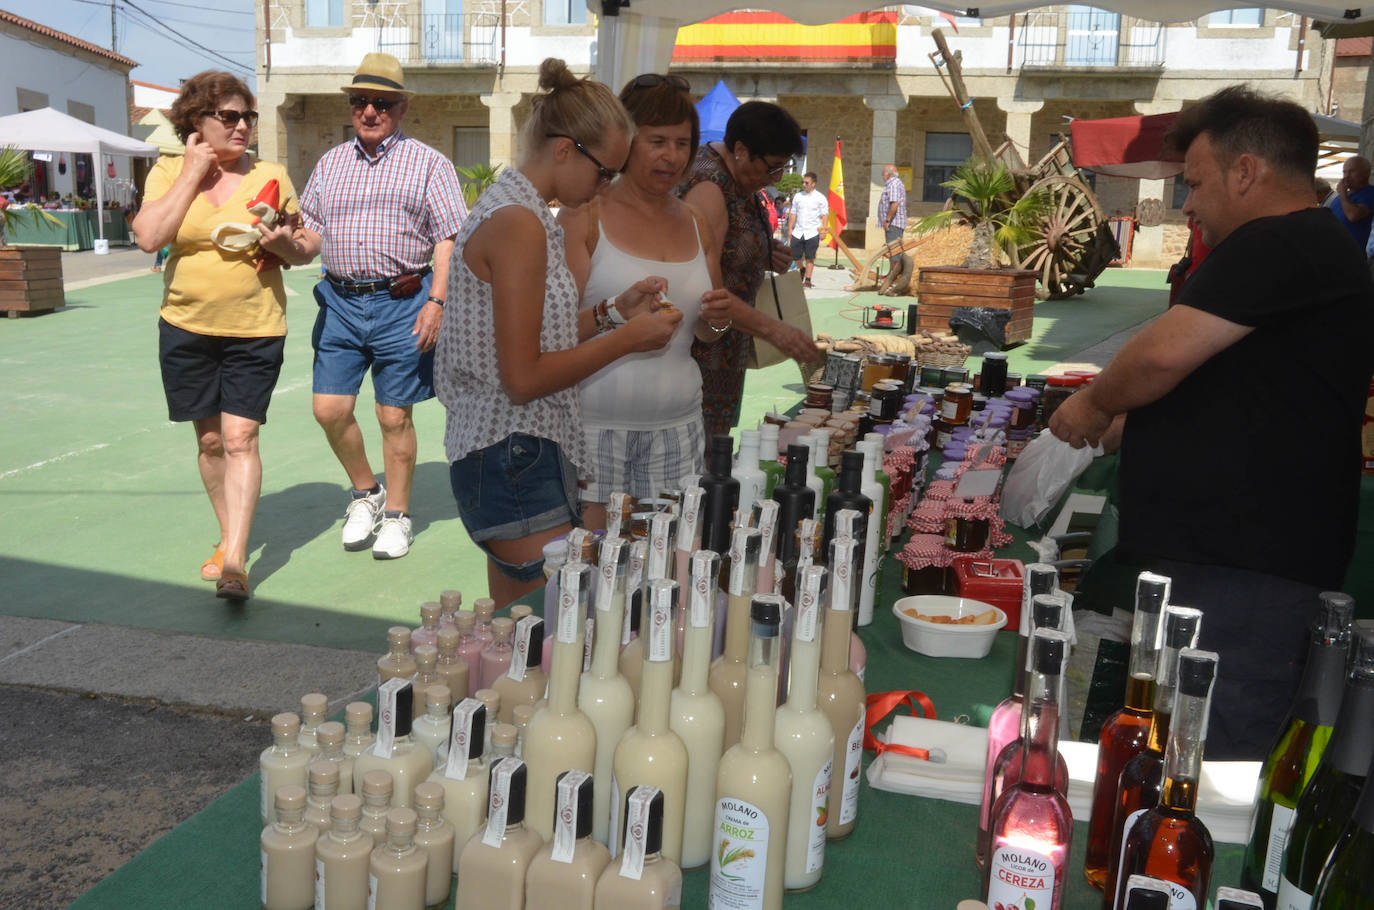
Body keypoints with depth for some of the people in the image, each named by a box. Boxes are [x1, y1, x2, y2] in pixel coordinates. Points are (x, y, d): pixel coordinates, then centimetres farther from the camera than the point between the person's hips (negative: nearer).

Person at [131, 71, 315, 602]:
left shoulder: (270, 176, 1)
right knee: (209, 438, 11)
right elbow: (149, 237, -14)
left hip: (254, 328, -2)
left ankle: (234, 562, -11)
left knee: (240, 438, -10)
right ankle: (229, 537, 29)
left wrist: (285, 244, -16)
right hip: (186, 325, 2)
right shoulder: (169, 171, 2)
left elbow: (306, 250, 7)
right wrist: (193, 175, -11)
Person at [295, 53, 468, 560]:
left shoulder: (428, 164, 4)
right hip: (340, 300, 4)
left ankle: (396, 514, 18)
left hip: (401, 303, -4)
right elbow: (311, 233, 18)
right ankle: (365, 492, 23)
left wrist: (437, 301, -13)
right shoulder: (330, 163, 17)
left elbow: (450, 239, -3)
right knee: (330, 409, -1)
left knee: (395, 417, 2)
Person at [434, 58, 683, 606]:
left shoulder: (510, 207, 15)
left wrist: (611, 311, 10)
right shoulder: (519, 223, -16)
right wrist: (626, 339, -10)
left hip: (514, 457, 10)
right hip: (514, 462, -10)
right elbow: (523, 379, -19)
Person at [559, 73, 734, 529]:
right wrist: (614, 314, -24)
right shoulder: (585, 216, -3)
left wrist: (717, 321, 0)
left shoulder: (694, 222, 14)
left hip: (676, 428, 5)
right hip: (596, 426, -5)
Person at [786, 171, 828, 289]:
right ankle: (802, 269, 34)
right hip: (798, 232, 3)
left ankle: (807, 280, 7)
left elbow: (824, 215, -1)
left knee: (810, 257, -1)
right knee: (795, 256, 4)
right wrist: (790, 228, 6)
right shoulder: (798, 196, 9)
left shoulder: (820, 198, -1)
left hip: (812, 232, -3)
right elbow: (793, 213, 11)